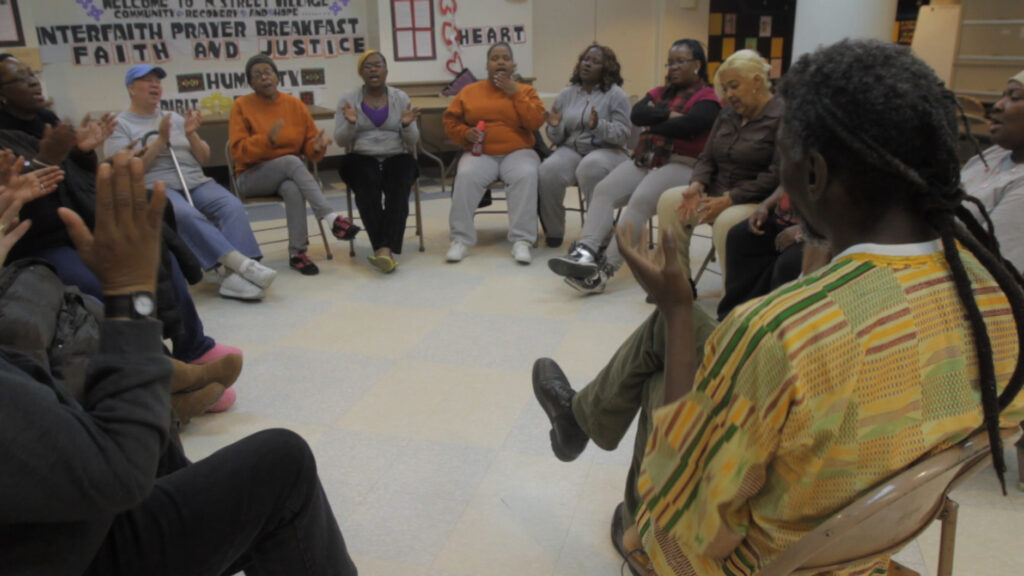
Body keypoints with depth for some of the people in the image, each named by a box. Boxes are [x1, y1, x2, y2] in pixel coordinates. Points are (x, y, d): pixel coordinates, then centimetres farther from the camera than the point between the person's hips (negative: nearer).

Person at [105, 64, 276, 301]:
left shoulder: (175, 119, 23)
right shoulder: (119, 126, 10)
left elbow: (204, 159, 19)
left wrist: (191, 135, 0)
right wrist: (160, 140, -9)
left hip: (197, 182, 4)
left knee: (232, 207, -28)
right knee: (187, 215, -38)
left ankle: (236, 278, -42)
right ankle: (243, 264, -46)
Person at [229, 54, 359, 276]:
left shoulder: (295, 104, 4)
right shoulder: (242, 106, -3)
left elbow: (308, 145, 7)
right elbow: (239, 151, -10)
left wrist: (317, 147, -18)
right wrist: (267, 139, -27)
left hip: (290, 174, 2)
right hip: (253, 176, -2)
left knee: (292, 189, -36)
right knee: (291, 160, -34)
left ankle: (297, 252, -29)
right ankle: (332, 218, -40)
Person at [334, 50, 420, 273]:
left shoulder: (401, 98, 9)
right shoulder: (348, 100, 9)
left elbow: (412, 141, 6)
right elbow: (340, 141, 4)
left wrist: (407, 124, -15)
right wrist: (351, 123, -16)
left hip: (397, 157, 0)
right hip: (361, 158, 0)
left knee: (398, 190, -34)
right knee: (368, 190, -34)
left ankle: (385, 249, -43)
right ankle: (384, 249, -40)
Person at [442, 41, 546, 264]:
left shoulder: (526, 91, 12)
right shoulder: (469, 91, 14)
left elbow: (536, 122, -3)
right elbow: (450, 122, 13)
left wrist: (515, 93, -7)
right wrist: (466, 132, -8)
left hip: (517, 152, 0)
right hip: (480, 153, 1)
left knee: (526, 175, -34)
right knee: (466, 176, -32)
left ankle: (522, 241, -31)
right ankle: (460, 239, -23)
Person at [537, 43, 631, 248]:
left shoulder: (616, 95, 3)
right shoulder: (566, 94, 14)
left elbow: (624, 134, -5)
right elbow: (557, 139, 14)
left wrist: (598, 125, -22)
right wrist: (554, 127, -9)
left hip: (606, 150, -3)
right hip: (571, 149, 3)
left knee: (589, 168, -38)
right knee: (548, 171, -29)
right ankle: (553, 232, -11)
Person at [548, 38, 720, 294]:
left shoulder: (707, 98, 4)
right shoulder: (661, 92, 25)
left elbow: (686, 125, -16)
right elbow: (636, 114, 6)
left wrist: (652, 124, -1)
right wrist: (668, 114, -6)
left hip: (681, 164, -6)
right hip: (644, 159, 7)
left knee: (641, 199, -32)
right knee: (604, 189, -19)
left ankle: (605, 269, -39)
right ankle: (585, 252, -34)